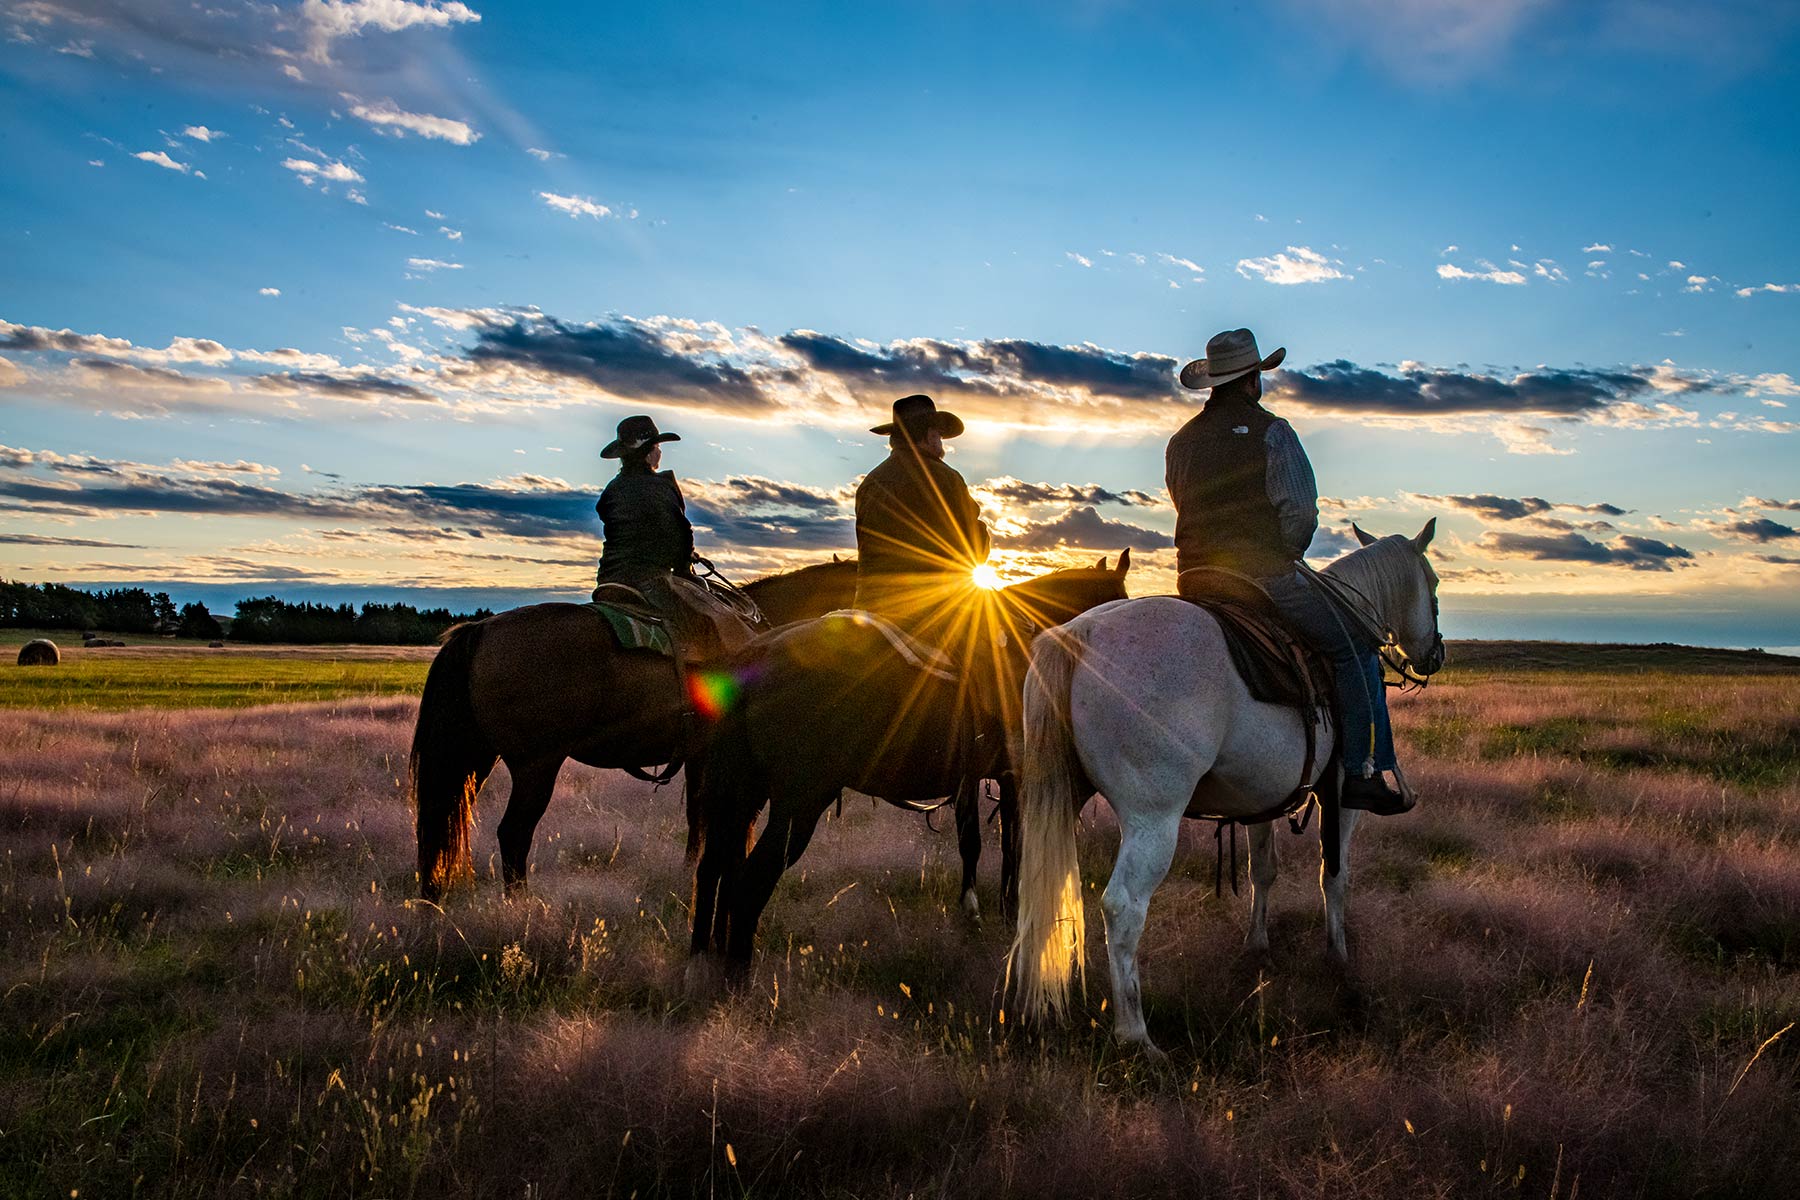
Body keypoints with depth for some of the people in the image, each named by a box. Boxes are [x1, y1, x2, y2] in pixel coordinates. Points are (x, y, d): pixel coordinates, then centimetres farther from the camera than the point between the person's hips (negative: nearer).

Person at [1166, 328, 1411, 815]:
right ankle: (1362, 774, -3)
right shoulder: (1271, 432, -8)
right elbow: (1301, 513, -13)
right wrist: (1286, 556, 7)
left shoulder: (1181, 441, 11)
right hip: (1265, 575, -7)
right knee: (1356, 648, 3)